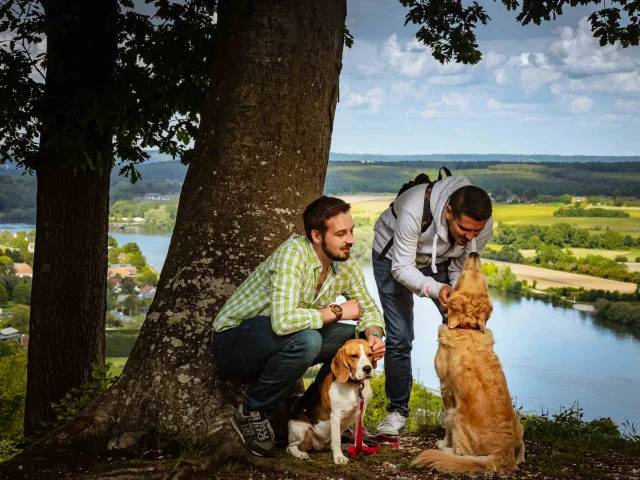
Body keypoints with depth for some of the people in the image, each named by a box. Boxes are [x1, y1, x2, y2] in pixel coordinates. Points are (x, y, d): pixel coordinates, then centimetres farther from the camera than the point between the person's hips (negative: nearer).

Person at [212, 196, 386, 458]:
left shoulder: (345, 265, -6)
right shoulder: (293, 254, -29)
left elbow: (369, 309, 6)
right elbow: (283, 321, -41)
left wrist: (374, 335, -18)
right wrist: (336, 311, -26)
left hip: (277, 346, 7)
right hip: (234, 342, -7)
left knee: (359, 336, -5)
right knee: (306, 339, -35)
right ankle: (252, 413, -13)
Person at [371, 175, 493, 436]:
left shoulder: (483, 224, -29)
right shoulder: (415, 211, -42)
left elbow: (462, 269, -14)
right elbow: (401, 268, -32)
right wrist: (436, 289, -49)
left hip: (441, 260, 3)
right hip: (394, 256, -3)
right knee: (399, 338, -8)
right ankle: (397, 410, 9)